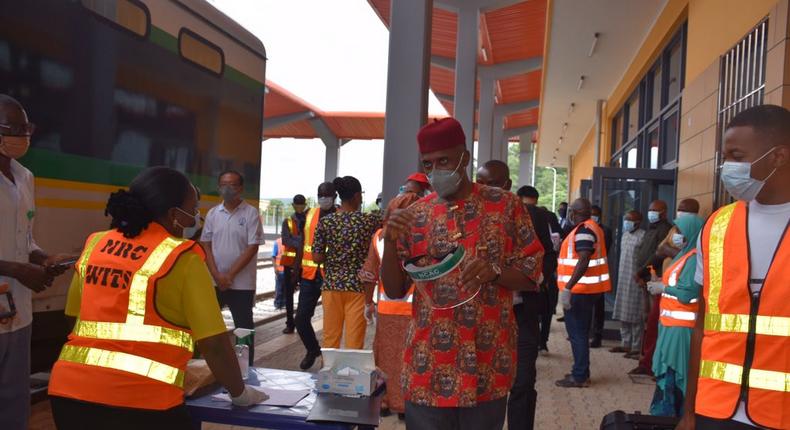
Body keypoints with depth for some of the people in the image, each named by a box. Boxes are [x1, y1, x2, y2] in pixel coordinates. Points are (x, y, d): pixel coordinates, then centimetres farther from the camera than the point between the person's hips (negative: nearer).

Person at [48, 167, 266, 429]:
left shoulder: (95, 244, 9)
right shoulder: (182, 258, -7)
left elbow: (75, 315, 18)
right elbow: (214, 343, -8)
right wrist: (240, 393, 7)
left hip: (69, 387, 6)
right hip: (140, 399, -5)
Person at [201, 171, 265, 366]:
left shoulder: (251, 213, -6)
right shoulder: (212, 213, 6)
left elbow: (252, 247, -10)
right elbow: (205, 245, 6)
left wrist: (230, 275, -12)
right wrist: (217, 275, -7)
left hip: (242, 282, -4)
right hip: (213, 281, 4)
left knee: (244, 328, 3)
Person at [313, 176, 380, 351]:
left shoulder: (325, 222, -1)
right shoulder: (368, 220, -7)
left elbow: (317, 258, -1)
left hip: (332, 285, 3)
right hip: (358, 286, -2)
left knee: (330, 340, 11)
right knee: (354, 343, 4)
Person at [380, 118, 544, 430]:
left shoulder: (506, 205, 0)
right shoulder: (414, 215, 3)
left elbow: (533, 274, 1)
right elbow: (394, 291, 3)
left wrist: (494, 271, -19)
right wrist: (390, 242, -13)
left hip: (487, 367, -1)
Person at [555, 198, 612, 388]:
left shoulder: (584, 230, -17)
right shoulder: (592, 227, 15)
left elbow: (583, 261, -26)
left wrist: (567, 288, -29)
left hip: (580, 288, -10)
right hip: (586, 287, 10)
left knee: (576, 332, -4)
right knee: (581, 331, 16)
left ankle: (579, 376, 1)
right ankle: (582, 372, 24)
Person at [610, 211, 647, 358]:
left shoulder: (643, 236, -12)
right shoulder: (625, 235, 14)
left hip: (636, 281, -8)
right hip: (623, 280, 8)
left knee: (635, 316, -3)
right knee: (623, 314, 13)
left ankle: (636, 348, 4)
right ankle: (625, 344, 23)